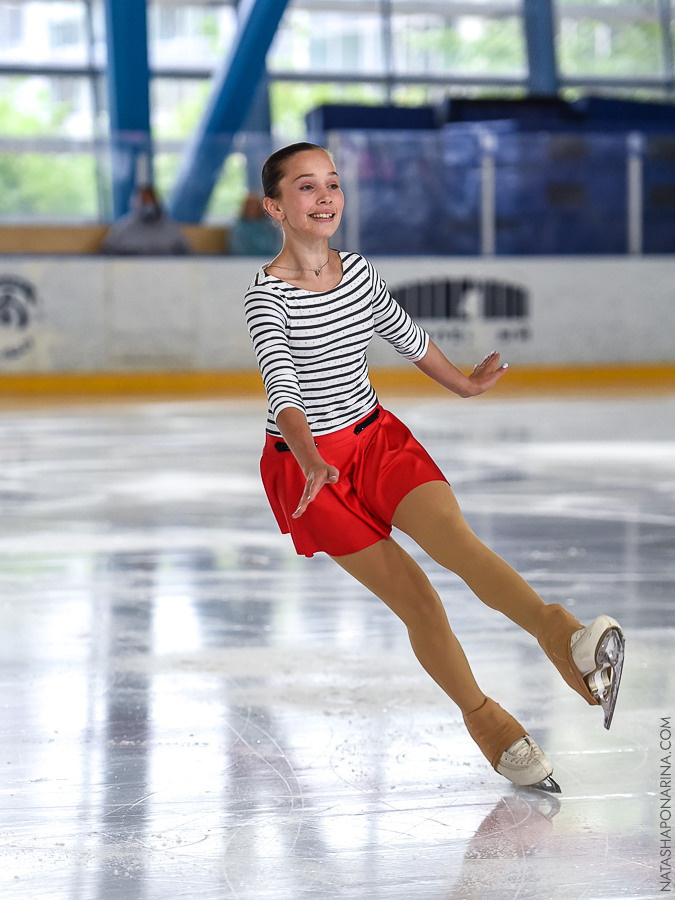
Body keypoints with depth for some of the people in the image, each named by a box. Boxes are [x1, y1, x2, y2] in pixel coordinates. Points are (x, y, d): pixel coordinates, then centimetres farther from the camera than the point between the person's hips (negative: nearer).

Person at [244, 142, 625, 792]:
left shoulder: (356, 271, 2)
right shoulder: (267, 294, -17)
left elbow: (405, 335, 21)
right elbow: (282, 386, -30)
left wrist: (462, 384, 34)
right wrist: (312, 462, -46)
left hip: (377, 439, 4)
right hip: (307, 463, -4)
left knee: (456, 540, -23)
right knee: (413, 597, -8)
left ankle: (568, 637, -44)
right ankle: (486, 720, 6)